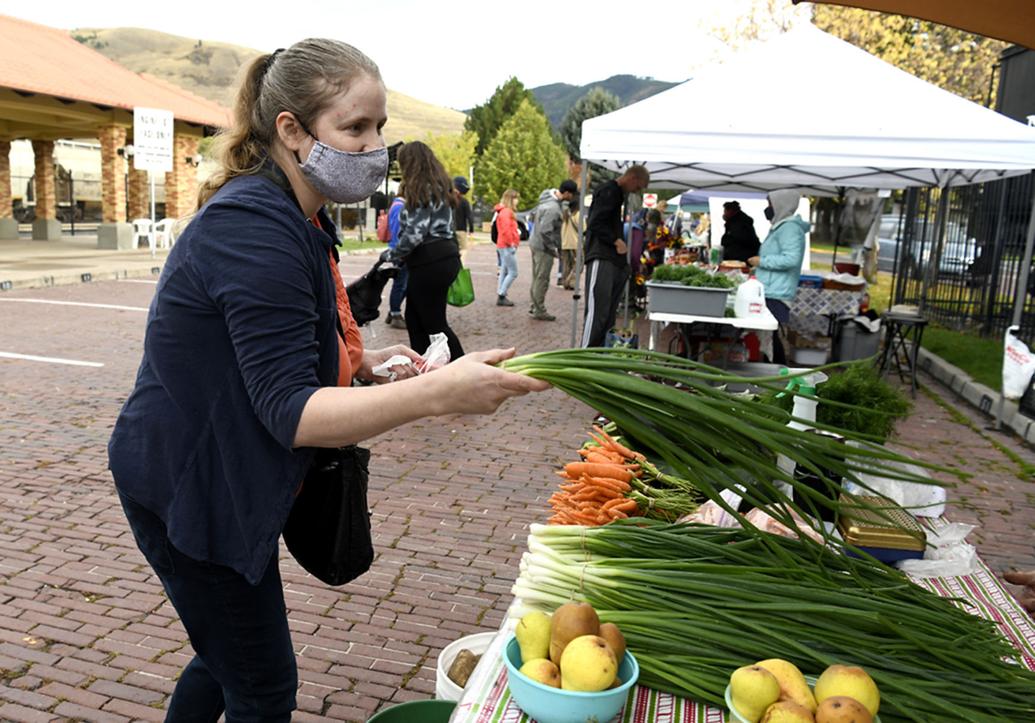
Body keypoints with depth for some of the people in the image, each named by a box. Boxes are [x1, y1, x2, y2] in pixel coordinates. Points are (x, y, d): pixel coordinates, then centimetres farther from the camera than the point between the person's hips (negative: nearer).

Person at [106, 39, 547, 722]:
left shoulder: (299, 218, 5)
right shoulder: (254, 227, -27)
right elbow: (288, 411, -32)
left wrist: (365, 363, -1)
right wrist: (437, 392, -42)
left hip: (224, 480, 10)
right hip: (186, 489, -9)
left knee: (229, 658, 26)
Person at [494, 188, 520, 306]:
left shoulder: (505, 211, 17)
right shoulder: (506, 211, -14)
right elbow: (506, 230, -23)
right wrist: (511, 243, -17)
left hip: (503, 246, 10)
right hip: (507, 247, -10)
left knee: (504, 272, 13)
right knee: (513, 272, -7)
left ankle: (501, 296, 17)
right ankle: (501, 296, -5)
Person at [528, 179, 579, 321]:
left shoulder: (549, 195, 4)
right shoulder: (553, 208, -25)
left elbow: (535, 217, 16)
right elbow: (545, 231, -28)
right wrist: (554, 249, -16)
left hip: (536, 244, 10)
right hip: (544, 247, -10)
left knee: (537, 277, 17)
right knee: (542, 279, -1)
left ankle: (534, 305, 27)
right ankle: (539, 311, 6)